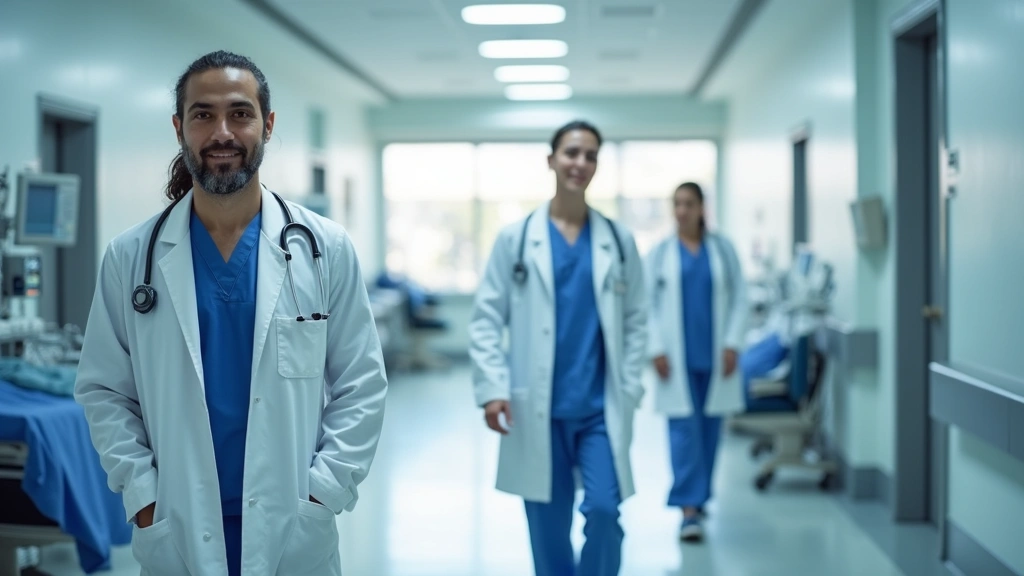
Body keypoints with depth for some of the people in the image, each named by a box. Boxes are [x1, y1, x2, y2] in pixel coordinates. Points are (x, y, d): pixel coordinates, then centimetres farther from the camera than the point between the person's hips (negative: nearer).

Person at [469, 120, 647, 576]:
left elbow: (635, 319, 8)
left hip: (601, 407, 1)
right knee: (548, 526, 6)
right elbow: (485, 320, 0)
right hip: (538, 409, -1)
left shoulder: (619, 240, 6)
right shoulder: (515, 238, 1)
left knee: (604, 511, -12)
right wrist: (492, 388, -9)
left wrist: (629, 388, -1)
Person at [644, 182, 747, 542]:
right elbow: (649, 304, 2)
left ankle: (699, 497, 23)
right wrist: (657, 349, -6)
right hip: (678, 359, -2)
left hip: (714, 356, 2)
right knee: (684, 429, -9)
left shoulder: (722, 249, 6)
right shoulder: (660, 252, 4)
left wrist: (732, 344, -3)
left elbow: (739, 299, 6)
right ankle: (689, 509, -9)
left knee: (710, 428, 7)